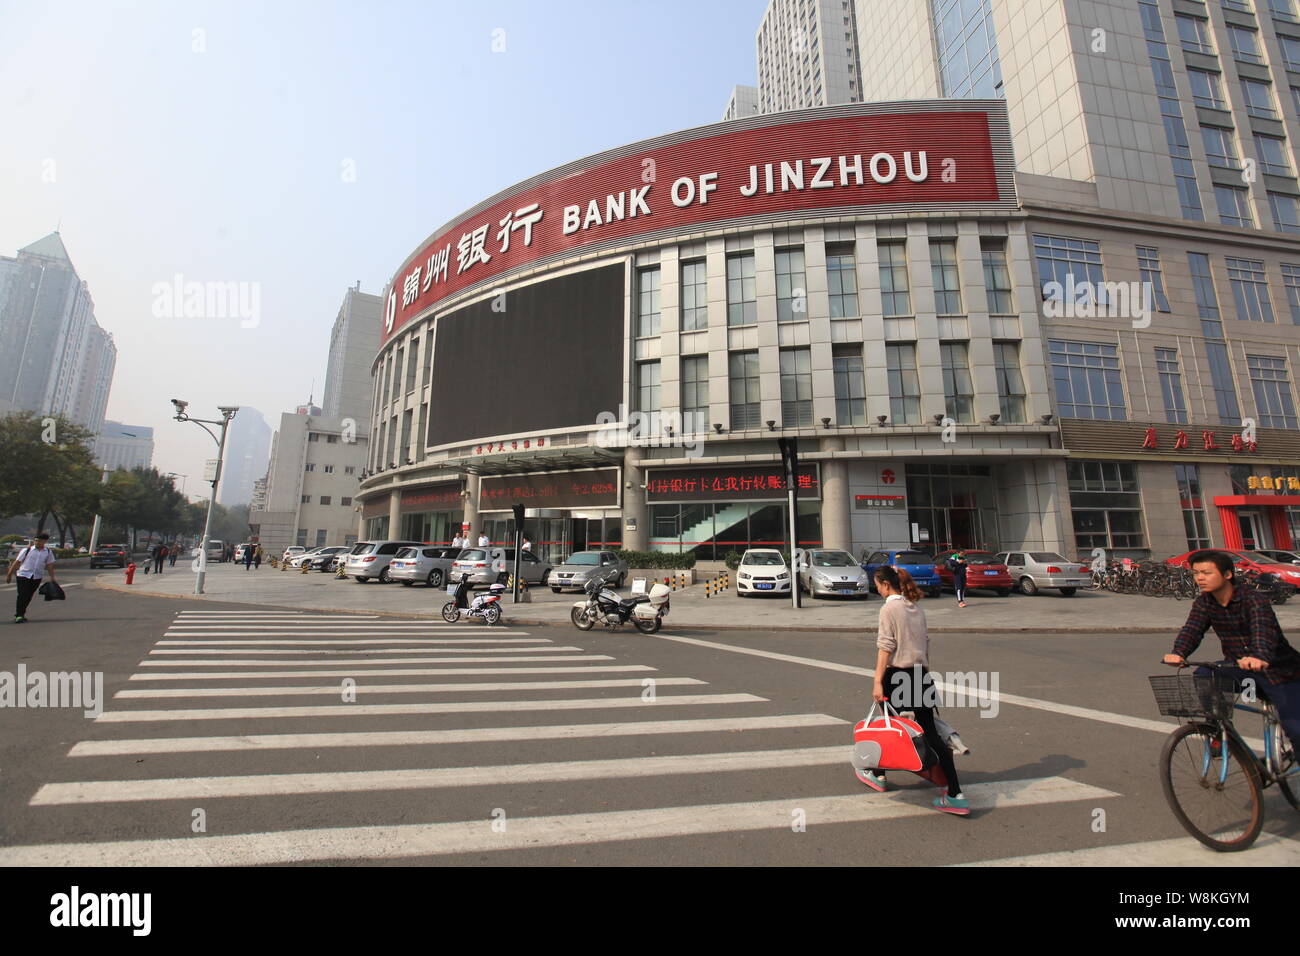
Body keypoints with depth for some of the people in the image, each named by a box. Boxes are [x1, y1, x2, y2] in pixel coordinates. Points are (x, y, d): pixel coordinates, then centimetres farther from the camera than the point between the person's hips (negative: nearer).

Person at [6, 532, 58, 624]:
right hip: (24, 575, -3)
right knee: (22, 595, -7)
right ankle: (19, 615, 0)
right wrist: (9, 574, 2)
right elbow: (17, 562, 2)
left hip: (37, 577, 3)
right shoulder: (27, 550, -2)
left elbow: (49, 566, 14)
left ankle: (21, 614, 19)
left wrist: (52, 577, 11)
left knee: (29, 596, 7)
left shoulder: (48, 552, 8)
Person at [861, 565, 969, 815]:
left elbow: (885, 647, -16)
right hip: (921, 675, 6)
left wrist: (877, 682, -15)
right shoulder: (916, 608, 11)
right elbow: (926, 644, 16)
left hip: (897, 675, -6)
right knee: (930, 732, 7)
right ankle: (955, 795, 3)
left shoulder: (889, 608, -11)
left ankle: (878, 775, 30)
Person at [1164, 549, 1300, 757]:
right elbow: (1192, 629, -20)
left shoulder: (1254, 599, -20)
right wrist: (1178, 653, -39)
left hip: (1277, 670, -3)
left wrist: (1260, 658, -58)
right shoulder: (1204, 602, -5)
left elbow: (1264, 631, -38)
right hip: (1239, 668, 3)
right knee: (1202, 677, -24)